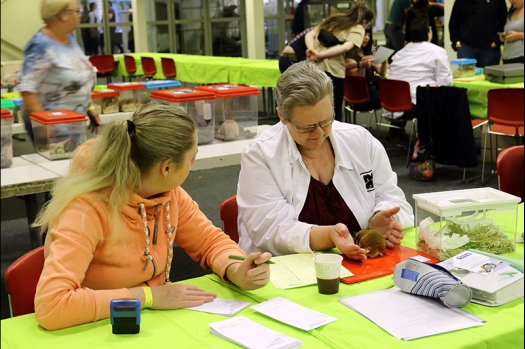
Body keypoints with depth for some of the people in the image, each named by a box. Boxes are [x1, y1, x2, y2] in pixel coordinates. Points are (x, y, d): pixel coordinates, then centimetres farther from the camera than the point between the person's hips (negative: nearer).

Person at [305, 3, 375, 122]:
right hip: (333, 71, -6)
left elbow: (309, 35, 14)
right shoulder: (358, 28, 4)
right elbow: (346, 47, -14)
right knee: (334, 111, 7)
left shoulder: (332, 20, 23)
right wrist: (319, 54, -14)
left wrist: (312, 51, -3)